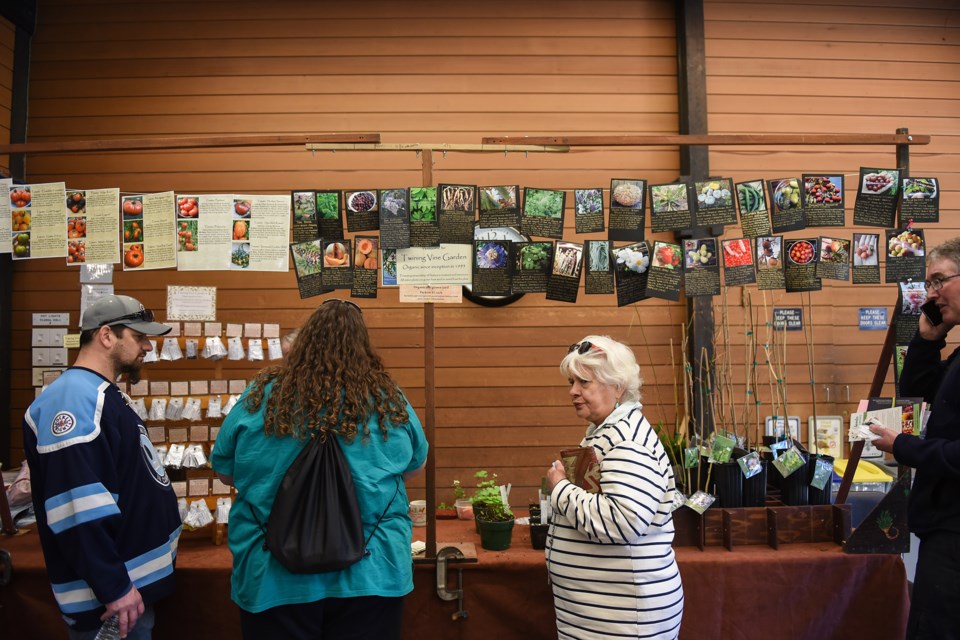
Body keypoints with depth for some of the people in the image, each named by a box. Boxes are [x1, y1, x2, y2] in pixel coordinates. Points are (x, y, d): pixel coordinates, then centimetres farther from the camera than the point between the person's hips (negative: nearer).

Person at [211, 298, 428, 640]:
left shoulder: (262, 395, -8)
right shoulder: (387, 398, -6)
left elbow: (224, 471, 5)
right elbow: (416, 464, 10)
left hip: (275, 577, 0)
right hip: (369, 574, 0)